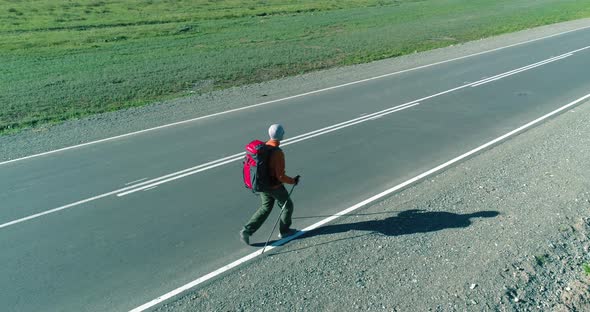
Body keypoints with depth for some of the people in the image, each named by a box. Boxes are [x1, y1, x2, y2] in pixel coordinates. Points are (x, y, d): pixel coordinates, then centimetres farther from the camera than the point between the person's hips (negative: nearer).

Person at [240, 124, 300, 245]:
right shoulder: (278, 153, -27)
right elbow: (280, 176, -26)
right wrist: (293, 181, -9)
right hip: (275, 186, -7)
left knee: (266, 207, 24)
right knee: (287, 205, 17)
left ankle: (247, 230, 16)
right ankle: (284, 231, 33)